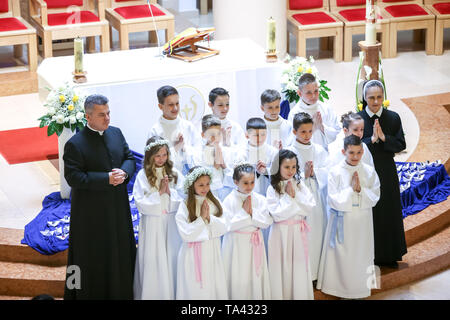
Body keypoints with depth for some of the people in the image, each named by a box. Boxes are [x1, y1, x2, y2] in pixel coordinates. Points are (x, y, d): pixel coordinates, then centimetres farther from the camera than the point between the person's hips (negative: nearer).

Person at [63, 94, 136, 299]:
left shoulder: (116, 133, 4)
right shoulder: (75, 144, -16)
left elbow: (129, 158, 11)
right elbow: (73, 178, -20)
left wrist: (124, 172, -12)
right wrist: (107, 179, -24)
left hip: (118, 207, 6)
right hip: (91, 212, -6)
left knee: (122, 250, 16)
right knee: (94, 257, 3)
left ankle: (121, 292, 30)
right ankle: (94, 293, 15)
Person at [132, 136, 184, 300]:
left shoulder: (175, 174, 4)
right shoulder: (143, 175, -4)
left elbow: (183, 199, 0)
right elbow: (140, 202, -10)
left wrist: (169, 191, -14)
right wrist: (159, 192, -14)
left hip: (171, 224, 2)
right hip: (151, 224, -2)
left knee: (172, 259, 5)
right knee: (152, 261, 2)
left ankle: (173, 294, 14)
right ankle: (151, 294, 11)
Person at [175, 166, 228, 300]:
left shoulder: (215, 203, 4)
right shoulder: (185, 206, -7)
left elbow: (223, 228, -1)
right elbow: (186, 234, -14)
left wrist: (210, 218, -15)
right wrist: (202, 218, -14)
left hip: (213, 253, 3)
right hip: (194, 255, -3)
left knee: (216, 288, 6)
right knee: (197, 290, 1)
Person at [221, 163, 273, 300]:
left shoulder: (259, 200, -2)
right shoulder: (229, 200, -10)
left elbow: (267, 222, -7)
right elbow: (228, 225, -16)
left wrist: (252, 212, -17)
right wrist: (244, 212, -17)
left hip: (255, 243, 3)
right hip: (236, 244, -3)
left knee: (255, 276, 8)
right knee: (238, 277, 3)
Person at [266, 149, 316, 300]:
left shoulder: (300, 185, 3)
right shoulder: (272, 189, -6)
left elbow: (309, 207, -4)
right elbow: (277, 214, -14)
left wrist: (295, 196, -12)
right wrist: (288, 197, -13)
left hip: (299, 231, 3)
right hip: (281, 232, -3)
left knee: (299, 267, 6)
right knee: (283, 267, 2)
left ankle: (300, 295, 13)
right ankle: (282, 295, 10)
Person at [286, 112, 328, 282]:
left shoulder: (319, 150, 8)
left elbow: (326, 174, 2)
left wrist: (313, 172, -15)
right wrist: (304, 175, -19)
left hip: (316, 197, 4)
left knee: (317, 233, 6)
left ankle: (315, 273, 15)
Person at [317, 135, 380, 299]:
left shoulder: (369, 171, 0)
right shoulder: (336, 172, -7)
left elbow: (374, 198, -3)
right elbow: (334, 200, -11)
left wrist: (360, 189, -16)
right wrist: (351, 189, -17)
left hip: (362, 221, 2)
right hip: (342, 220, -2)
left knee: (361, 254, 8)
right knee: (341, 255, 2)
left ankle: (359, 290, 20)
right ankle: (341, 289, 13)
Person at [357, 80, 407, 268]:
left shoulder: (393, 118, -1)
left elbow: (401, 145, -3)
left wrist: (383, 137, -18)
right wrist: (372, 139, -23)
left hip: (387, 173, 2)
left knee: (390, 213, 9)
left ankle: (389, 256, 22)